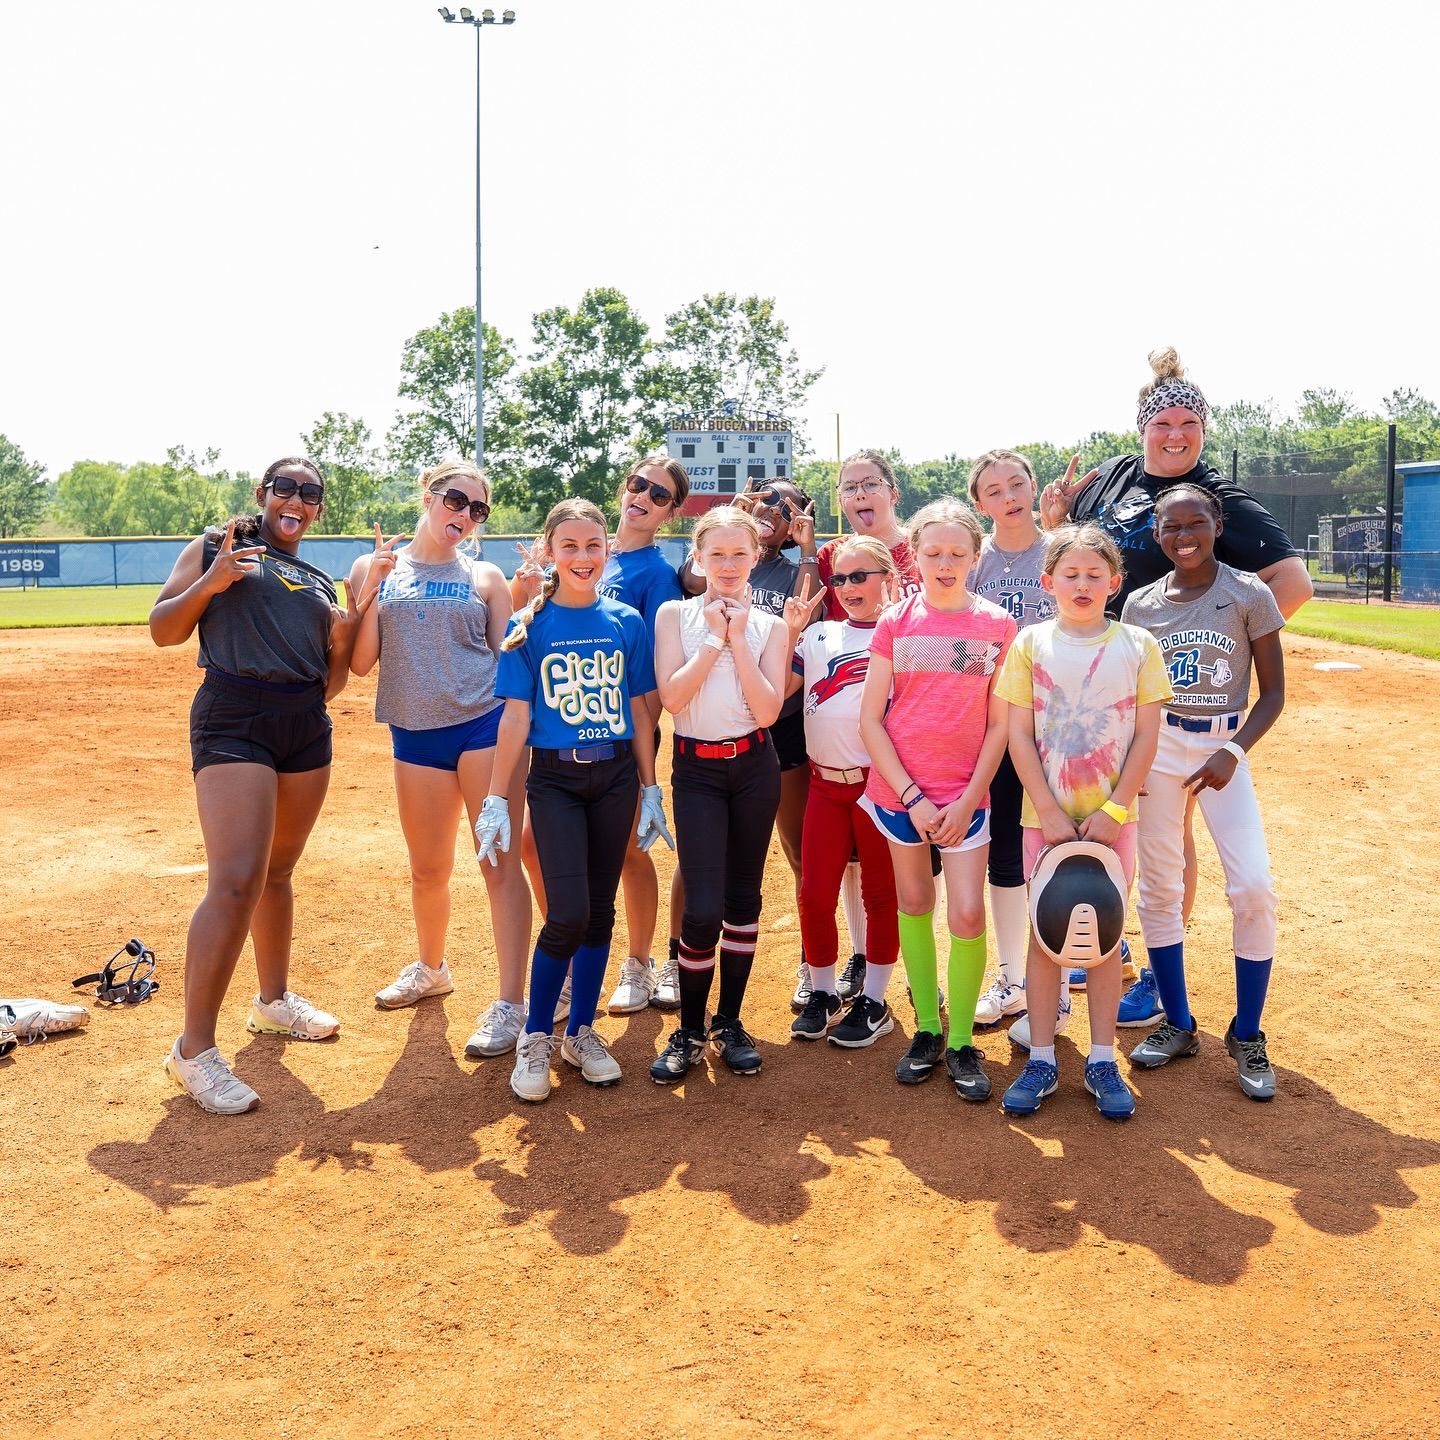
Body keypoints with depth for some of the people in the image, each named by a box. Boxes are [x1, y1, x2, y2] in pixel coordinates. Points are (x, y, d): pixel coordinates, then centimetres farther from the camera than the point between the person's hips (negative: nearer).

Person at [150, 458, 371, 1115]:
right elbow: (162, 630, 2)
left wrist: (346, 633, -1)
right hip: (232, 720, -6)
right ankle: (193, 1049, -9)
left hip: (308, 729, 6)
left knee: (278, 871, 15)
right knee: (236, 881, -17)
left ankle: (274, 1000, 35)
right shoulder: (214, 548, 8)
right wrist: (210, 582, -12)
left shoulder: (320, 585, 19)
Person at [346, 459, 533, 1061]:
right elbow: (360, 662, 0)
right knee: (428, 871, 14)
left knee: (500, 863, -6)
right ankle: (431, 969, 40)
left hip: (484, 727, -2)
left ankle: (510, 1005, -2)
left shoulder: (485, 577, 6)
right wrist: (372, 587, -9)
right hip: (414, 735, 2)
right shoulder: (375, 568, 7)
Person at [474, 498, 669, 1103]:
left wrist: (650, 789, 7)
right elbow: (516, 718, -4)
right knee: (568, 915, -11)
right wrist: (496, 800, -8)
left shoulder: (627, 622, 4)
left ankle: (581, 1032, 24)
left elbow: (639, 712, 7)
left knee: (600, 911, 8)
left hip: (615, 778, 3)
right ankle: (535, 1036, 9)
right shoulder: (528, 626, -2)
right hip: (554, 780, -2)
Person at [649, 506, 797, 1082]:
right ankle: (689, 1030, 9)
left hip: (753, 768, 2)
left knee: (743, 899, 8)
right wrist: (715, 637, -10)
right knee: (703, 908, -9)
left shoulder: (770, 626, 4)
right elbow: (672, 697, -11)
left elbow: (767, 711, -9)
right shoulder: (675, 615, 2)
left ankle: (728, 1022, 23)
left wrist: (738, 638, -10)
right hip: (696, 770, -2)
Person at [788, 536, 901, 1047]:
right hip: (825, 782, 4)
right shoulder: (819, 635, 10)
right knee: (814, 893, 6)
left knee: (880, 894, 7)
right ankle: (823, 994, 24)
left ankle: (873, 1001, 19)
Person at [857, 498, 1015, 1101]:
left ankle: (962, 1041, 12)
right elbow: (870, 720, -3)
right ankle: (927, 1029, 25)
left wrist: (968, 799, -8)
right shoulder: (895, 623, -1)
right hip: (898, 791, 1)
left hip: (964, 795, -1)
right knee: (914, 904, 11)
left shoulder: (997, 626, -2)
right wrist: (913, 797, -10)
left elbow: (998, 724, 0)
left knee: (967, 915, -5)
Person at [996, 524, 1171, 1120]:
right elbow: (1019, 736, -3)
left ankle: (1102, 1060, 19)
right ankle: (1041, 1060, 16)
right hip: (1046, 815, 0)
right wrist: (1049, 811, -10)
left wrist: (1112, 810, -9)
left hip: (1111, 818, 0)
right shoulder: (1031, 643, -1)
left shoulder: (1137, 646, 0)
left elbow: (1146, 736, -1)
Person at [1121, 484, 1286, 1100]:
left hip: (1225, 747, -2)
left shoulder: (1249, 595, -3)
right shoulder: (1140, 604, 4)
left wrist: (1234, 751, -16)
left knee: (1253, 888, -12)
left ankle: (1247, 1037, 5)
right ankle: (1178, 1025, 22)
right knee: (1158, 887, 6)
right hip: (1156, 748, 2)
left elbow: (1273, 691, -3)